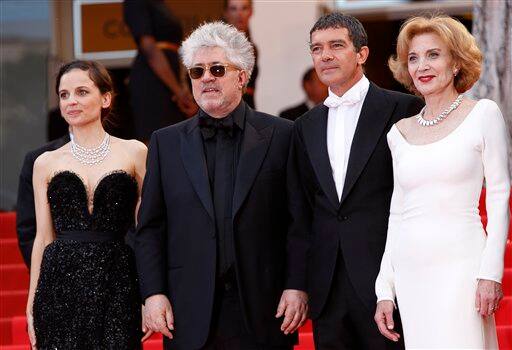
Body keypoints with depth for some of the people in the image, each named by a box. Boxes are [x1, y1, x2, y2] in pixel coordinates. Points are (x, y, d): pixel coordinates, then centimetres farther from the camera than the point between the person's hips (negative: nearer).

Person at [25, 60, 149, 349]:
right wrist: (32, 305, 7)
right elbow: (43, 238, 11)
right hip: (60, 283, 1)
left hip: (116, 285, -1)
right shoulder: (46, 163, 11)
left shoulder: (134, 153, 6)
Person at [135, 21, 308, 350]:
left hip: (263, 313, -1)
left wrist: (297, 286, -7)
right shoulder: (166, 142, 11)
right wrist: (153, 293, -1)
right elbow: (150, 228, 8)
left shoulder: (280, 135, 4)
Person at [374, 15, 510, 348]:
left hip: (460, 263, -4)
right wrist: (384, 290, 10)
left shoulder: (483, 114, 1)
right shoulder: (399, 132, 13)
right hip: (409, 270, 4)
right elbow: (397, 214, 15)